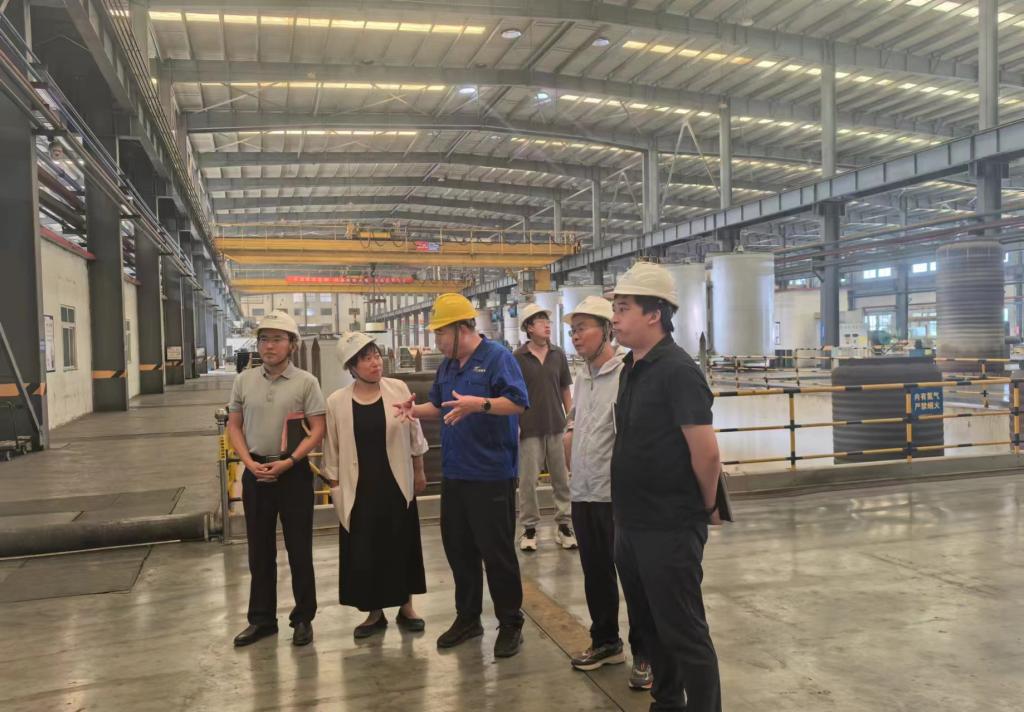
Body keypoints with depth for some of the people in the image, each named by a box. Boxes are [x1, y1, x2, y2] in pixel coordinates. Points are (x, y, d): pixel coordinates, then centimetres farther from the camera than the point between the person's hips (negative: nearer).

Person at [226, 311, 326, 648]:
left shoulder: (305, 382, -5)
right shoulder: (244, 380, 5)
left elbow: (318, 430, -7)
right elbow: (234, 426, 8)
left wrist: (288, 462, -16)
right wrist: (250, 463, -6)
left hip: (294, 472, -3)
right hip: (255, 472, 3)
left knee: (299, 549, 5)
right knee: (260, 550, 12)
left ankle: (303, 618, 19)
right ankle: (262, 618, 26)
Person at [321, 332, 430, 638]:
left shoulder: (398, 389, -4)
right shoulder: (336, 401, -5)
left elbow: (414, 433, 5)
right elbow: (332, 449, 2)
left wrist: (419, 472, 8)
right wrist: (335, 487, 3)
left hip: (396, 483, 1)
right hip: (359, 488, 0)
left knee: (402, 545, 9)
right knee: (363, 551, 6)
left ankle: (405, 606, 27)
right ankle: (374, 612, 23)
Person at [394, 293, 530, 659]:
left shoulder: (497, 358, -11)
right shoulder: (448, 365, 13)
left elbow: (519, 402, -20)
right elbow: (439, 406, 22)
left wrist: (479, 404, -33)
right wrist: (416, 410, 2)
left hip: (491, 475, -8)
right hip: (454, 474, 8)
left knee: (497, 550, 1)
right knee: (458, 547, 14)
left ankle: (511, 624, 17)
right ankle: (467, 617, 30)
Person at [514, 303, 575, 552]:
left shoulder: (558, 355, 4)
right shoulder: (518, 358, -4)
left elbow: (565, 390, 10)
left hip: (557, 427, 3)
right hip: (529, 429, -3)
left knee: (562, 479, 8)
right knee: (528, 481, 4)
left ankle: (563, 524, 20)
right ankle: (529, 528, 16)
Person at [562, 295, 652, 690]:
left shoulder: (628, 373, -14)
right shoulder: (582, 377, 11)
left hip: (619, 495, -7)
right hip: (583, 494, 8)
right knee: (595, 573, 18)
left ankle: (644, 654, 20)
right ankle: (605, 641, 35)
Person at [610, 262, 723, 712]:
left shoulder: (677, 370, -19)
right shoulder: (631, 369, 7)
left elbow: (707, 453, -21)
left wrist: (707, 508, -7)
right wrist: (629, 510, 16)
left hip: (669, 528, -9)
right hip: (631, 524, 9)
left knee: (683, 631, 5)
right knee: (649, 624, 21)